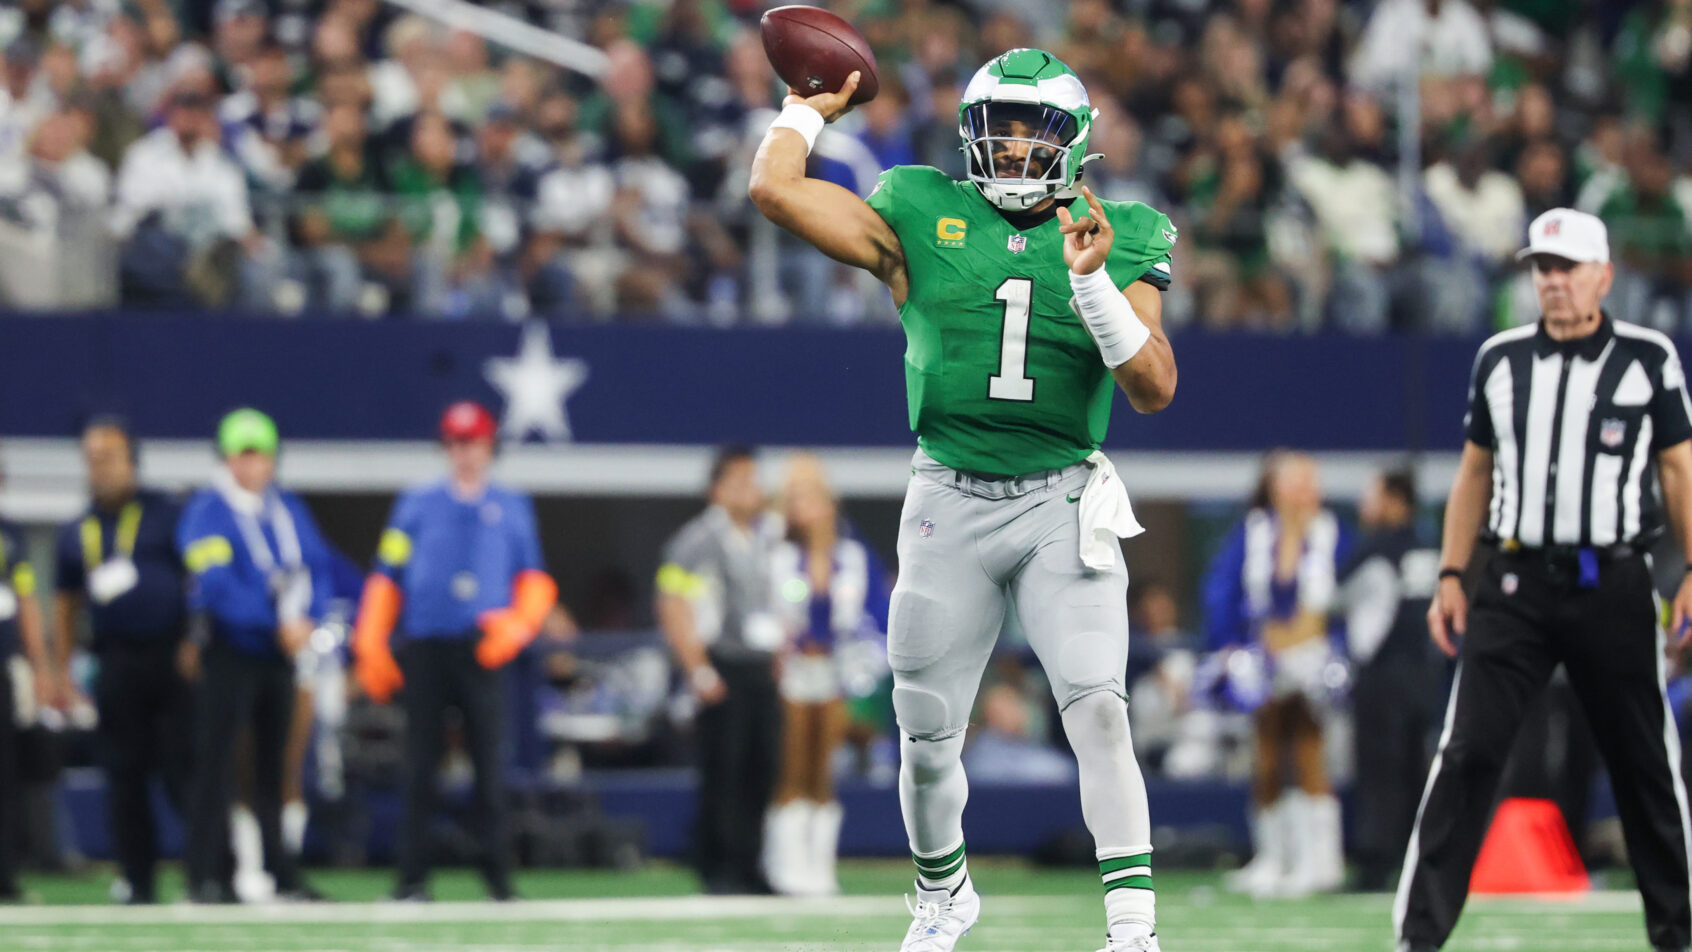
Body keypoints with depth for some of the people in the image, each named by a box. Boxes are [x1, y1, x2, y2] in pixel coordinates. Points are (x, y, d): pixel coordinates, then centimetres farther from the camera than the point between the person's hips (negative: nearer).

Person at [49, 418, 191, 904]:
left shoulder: (166, 515, 3)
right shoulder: (77, 532, 15)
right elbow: (66, 604, 21)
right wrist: (62, 675, 15)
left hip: (172, 658, -4)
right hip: (117, 661, 4)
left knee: (183, 768, -10)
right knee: (125, 775, 4)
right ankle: (137, 881, 9)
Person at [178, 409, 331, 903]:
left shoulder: (288, 509, 13)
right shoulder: (207, 512, -8)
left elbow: (317, 566, 8)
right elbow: (218, 585, -18)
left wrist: (306, 618, -11)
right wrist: (277, 623, -22)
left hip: (278, 653, 6)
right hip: (228, 653, -6)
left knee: (274, 766, 9)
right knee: (216, 765, -7)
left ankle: (282, 875, 13)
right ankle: (207, 876, -7)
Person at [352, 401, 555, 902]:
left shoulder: (511, 506, 13)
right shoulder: (417, 504, 10)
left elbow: (535, 579, 12)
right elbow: (386, 576, 7)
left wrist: (518, 625, -8)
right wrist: (371, 648, -2)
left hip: (480, 650, 0)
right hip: (423, 649, 0)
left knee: (489, 761, -4)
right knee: (421, 762, -1)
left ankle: (499, 874, 0)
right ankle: (412, 876, 1)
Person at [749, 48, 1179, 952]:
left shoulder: (1116, 244, 2)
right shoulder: (920, 222, 2)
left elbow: (1154, 388, -8)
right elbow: (774, 188, -5)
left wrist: (1092, 281, -18)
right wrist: (812, 108, 10)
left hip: (1063, 504, -1)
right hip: (950, 503, 1)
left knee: (1097, 709, -18)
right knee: (927, 734, 9)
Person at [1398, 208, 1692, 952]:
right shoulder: (1500, 359, 9)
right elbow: (1474, 473, 15)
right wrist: (1451, 576, 8)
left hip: (1614, 587, -1)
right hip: (1515, 582, 1)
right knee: (1468, 752, -8)